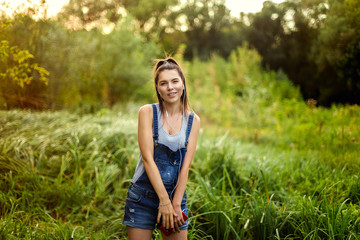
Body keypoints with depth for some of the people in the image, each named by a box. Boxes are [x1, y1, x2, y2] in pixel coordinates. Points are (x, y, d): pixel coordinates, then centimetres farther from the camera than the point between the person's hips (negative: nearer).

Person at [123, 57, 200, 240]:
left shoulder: (193, 120, 4)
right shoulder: (147, 112, -4)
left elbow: (185, 166, -1)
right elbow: (147, 158, -10)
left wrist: (176, 204, -9)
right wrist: (164, 201, -14)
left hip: (176, 195, 2)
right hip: (143, 195, -2)